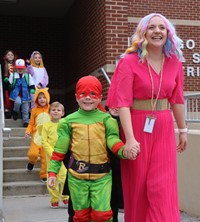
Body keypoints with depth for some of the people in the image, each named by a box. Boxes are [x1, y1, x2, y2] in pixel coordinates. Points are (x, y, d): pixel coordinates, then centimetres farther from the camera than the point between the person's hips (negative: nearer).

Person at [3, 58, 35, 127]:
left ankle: (26, 122, 20)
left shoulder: (28, 76, 3)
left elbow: (32, 85, 7)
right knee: (18, 102, -32)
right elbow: (9, 84, 4)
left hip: (25, 95, 2)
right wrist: (6, 81, -16)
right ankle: (15, 111, 0)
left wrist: (32, 91, -8)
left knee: (25, 110, 5)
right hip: (16, 94, -2)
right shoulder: (13, 75, 1)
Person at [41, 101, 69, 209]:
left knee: (64, 176, -7)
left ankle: (65, 197, 9)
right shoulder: (46, 125, 2)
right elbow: (44, 141, -2)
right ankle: (54, 199, 14)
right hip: (50, 155, 0)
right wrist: (52, 153, -12)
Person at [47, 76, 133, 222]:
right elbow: (59, 149, 6)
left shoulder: (106, 119, 1)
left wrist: (124, 150, -29)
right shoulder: (69, 121, 3)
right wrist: (52, 172, 2)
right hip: (77, 176, 1)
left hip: (102, 176, -1)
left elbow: (113, 140, -8)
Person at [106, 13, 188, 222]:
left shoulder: (175, 62, 3)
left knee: (162, 187, 1)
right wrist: (130, 138, -25)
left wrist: (182, 130, 15)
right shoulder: (129, 61, -10)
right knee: (137, 186, 10)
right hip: (137, 127, -2)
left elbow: (176, 99, 11)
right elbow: (122, 102, -17)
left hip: (164, 128, 3)